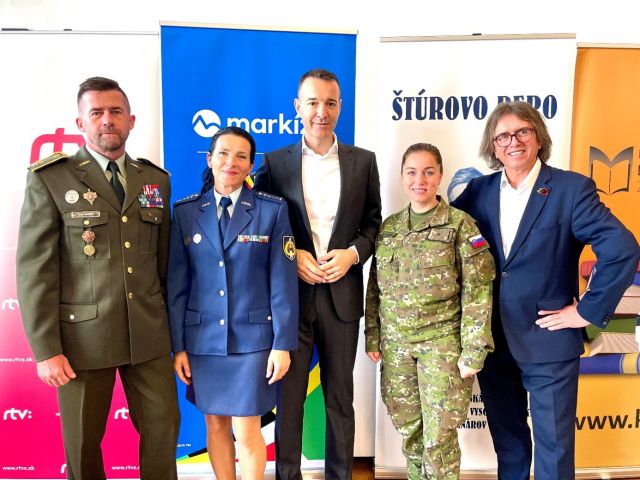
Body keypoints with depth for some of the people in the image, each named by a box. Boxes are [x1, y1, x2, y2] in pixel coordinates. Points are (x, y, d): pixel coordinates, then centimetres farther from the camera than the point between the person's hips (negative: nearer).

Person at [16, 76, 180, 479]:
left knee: (164, 425, 11)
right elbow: (35, 269, -8)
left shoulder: (157, 179, 8)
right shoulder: (49, 179, -4)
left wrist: (170, 324, 11)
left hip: (148, 333, 3)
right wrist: (46, 348, -11)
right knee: (83, 441, 13)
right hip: (82, 335, -3)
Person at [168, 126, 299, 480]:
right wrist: (177, 345, 1)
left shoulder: (273, 209, -4)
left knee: (247, 431, 3)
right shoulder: (186, 211, 2)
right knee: (215, 425, 15)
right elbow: (176, 284, 2)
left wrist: (282, 344, -8)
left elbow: (284, 282, -6)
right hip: (203, 338, 3)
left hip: (253, 337, -2)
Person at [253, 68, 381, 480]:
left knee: (340, 397, 13)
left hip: (343, 293, 1)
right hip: (290, 293, -1)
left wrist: (352, 253, -10)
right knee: (288, 396, 8)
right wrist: (290, 257, -11)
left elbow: (374, 223, 7)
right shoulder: (274, 162, 3)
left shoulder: (363, 161, 5)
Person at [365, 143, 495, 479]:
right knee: (408, 428, 14)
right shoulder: (387, 227, 7)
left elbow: (478, 292, -8)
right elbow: (374, 288, 12)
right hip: (395, 343, 4)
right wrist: (372, 337, 8)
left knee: (439, 434, 2)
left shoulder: (460, 224, -6)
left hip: (442, 343, -4)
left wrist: (474, 350, -11)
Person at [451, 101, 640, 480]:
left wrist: (588, 311, -15)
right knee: (507, 441, 21)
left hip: (548, 339, -3)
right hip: (492, 340, 4)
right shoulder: (479, 190, 3)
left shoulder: (572, 188, -10)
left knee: (553, 448, 11)